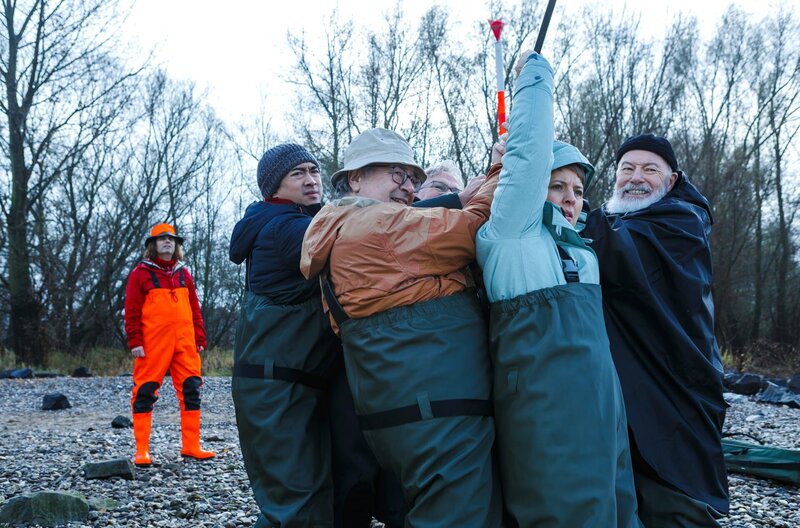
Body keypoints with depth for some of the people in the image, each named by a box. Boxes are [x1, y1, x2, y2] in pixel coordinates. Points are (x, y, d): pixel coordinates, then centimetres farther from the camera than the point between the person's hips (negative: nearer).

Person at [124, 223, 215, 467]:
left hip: (184, 343, 4)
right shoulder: (141, 272, 2)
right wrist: (135, 342, -9)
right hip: (153, 344, -4)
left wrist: (200, 338, 10)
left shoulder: (183, 273, 16)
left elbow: (194, 308, 16)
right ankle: (142, 451, 4)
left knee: (191, 390, 4)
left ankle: (191, 446, 12)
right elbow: (131, 310, -2)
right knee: (145, 393, -2)